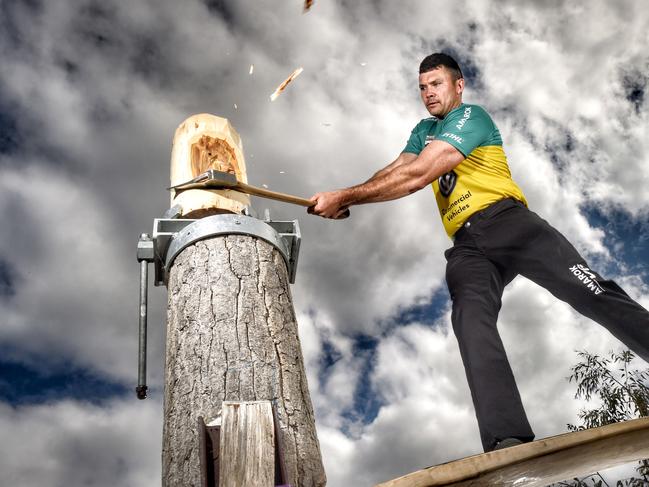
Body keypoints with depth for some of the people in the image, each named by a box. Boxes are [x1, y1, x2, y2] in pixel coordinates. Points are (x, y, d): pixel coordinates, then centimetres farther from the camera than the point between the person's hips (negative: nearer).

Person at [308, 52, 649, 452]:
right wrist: (343, 199, -3)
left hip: (507, 221, -4)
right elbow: (393, 171, 16)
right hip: (468, 246, 4)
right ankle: (508, 442, -43)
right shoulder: (424, 130, 29)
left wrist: (345, 197, -9)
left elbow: (416, 177, -10)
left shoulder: (471, 117, 1)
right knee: (471, 317, -27)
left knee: (592, 292, -20)